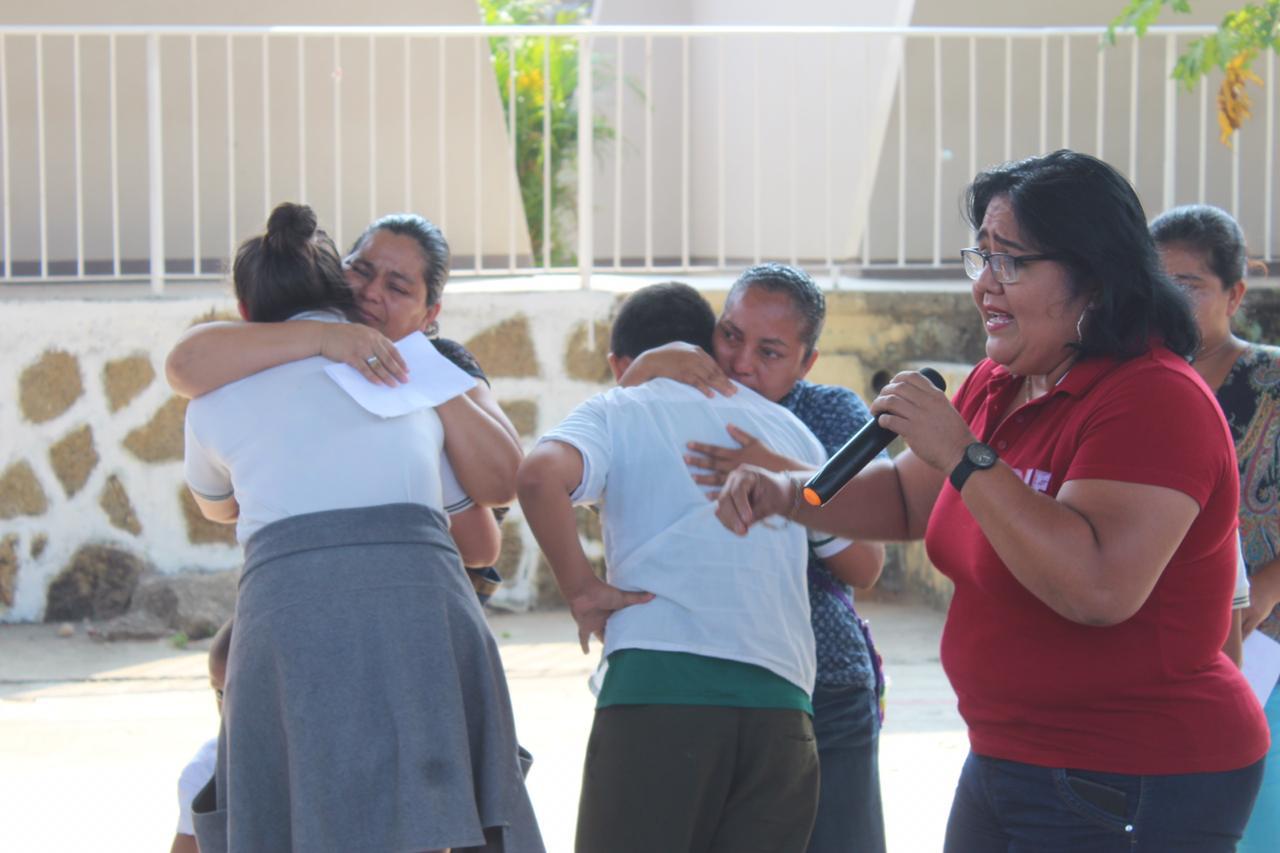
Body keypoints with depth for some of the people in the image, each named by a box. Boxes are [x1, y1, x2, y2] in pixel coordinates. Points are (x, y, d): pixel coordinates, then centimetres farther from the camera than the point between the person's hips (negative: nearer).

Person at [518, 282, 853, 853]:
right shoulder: (788, 427, 23)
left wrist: (579, 587, -2)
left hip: (656, 683, -3)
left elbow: (541, 473, -12)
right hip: (782, 699, 4)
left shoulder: (617, 412, 10)